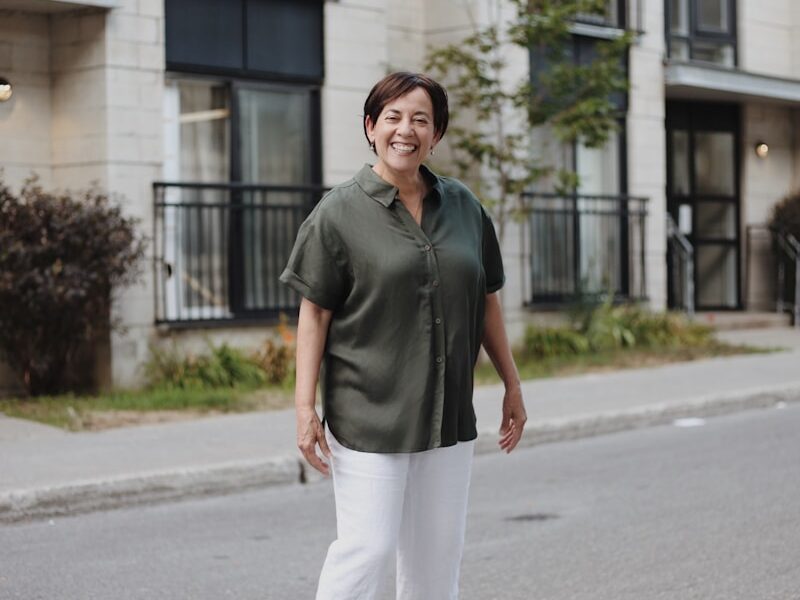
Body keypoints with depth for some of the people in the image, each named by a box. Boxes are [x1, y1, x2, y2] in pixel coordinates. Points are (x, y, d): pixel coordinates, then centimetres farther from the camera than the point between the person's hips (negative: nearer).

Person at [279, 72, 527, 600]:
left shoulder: (464, 207, 8)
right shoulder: (339, 213, -5)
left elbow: (486, 301, 15)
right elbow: (314, 314, -6)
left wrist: (512, 387, 15)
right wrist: (305, 406, -12)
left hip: (448, 414, 5)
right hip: (369, 417, -5)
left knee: (437, 554, 12)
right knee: (368, 548, -8)